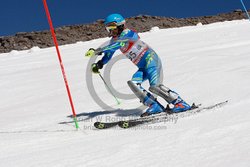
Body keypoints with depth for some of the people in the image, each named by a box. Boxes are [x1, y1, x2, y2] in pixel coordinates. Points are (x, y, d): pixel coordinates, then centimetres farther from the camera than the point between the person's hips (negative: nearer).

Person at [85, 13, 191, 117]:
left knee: (154, 86, -24)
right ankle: (155, 106, -11)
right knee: (133, 84, -15)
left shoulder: (127, 33, -15)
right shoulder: (114, 40, 11)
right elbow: (107, 56, 14)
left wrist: (97, 51, -37)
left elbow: (117, 45, -32)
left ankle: (180, 104, -14)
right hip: (142, 68, 8)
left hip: (151, 60, -8)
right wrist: (98, 65, -5)